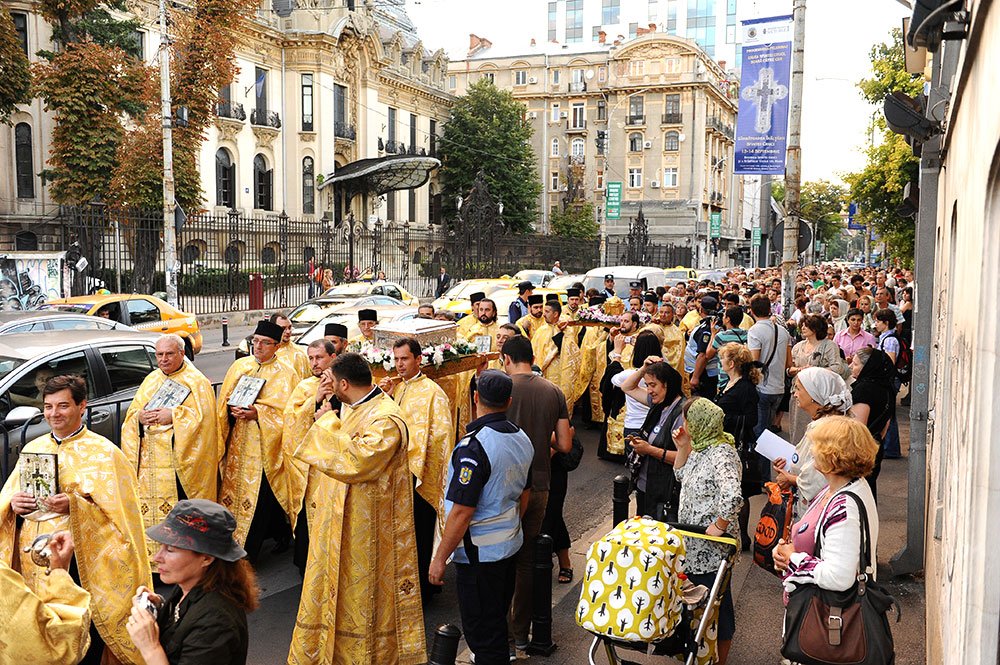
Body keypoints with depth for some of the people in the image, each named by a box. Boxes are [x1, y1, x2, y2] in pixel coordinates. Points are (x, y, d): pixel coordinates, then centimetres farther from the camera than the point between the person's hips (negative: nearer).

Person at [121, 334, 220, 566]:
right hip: (151, 463, 6)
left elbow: (204, 417, -12)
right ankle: (153, 556, 15)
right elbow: (132, 412, 16)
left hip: (181, 463, -6)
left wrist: (173, 416, -17)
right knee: (150, 509, 5)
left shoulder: (196, 382, -2)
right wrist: (139, 417, -6)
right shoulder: (151, 380, 16)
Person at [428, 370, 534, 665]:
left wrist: (439, 558, -15)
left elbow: (462, 512, -24)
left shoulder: (474, 445, -25)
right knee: (499, 617, 25)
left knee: (482, 631, 5)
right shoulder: (522, 438, 1)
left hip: (480, 552, -8)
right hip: (511, 544, 8)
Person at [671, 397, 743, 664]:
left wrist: (719, 526, -26)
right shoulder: (700, 447, 4)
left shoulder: (722, 454, -25)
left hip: (712, 547, -9)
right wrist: (682, 448, 4)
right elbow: (681, 476, 17)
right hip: (693, 544, 9)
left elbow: (733, 497, -38)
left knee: (716, 602, 8)